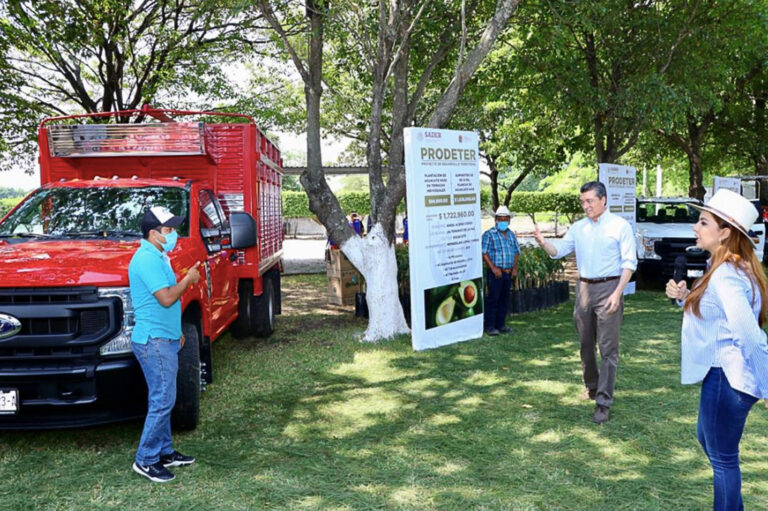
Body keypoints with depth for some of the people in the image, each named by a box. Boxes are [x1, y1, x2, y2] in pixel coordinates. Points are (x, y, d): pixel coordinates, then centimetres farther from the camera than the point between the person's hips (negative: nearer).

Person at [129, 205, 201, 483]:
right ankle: (146, 460, 3)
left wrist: (176, 332, 24)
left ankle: (164, 452, 25)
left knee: (163, 399, 15)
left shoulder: (157, 256, 15)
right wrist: (188, 279, -9)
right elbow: (166, 298, -24)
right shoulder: (147, 259, -18)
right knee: (162, 400, -7)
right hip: (153, 340, -10)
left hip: (164, 339, 10)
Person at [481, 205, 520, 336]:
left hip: (508, 273, 6)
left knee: (504, 299, 10)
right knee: (493, 299, -5)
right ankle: (489, 326, 0)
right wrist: (493, 268, -17)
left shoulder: (511, 234, 14)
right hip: (495, 273, -6)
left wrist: (515, 268, 8)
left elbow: (516, 252, 20)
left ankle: (500, 324, 19)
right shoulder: (489, 234, -5)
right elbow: (484, 253, -11)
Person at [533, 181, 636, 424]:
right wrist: (543, 243, -17)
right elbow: (559, 250, 5)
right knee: (586, 344, 14)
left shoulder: (620, 226, -5)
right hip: (584, 288, 5)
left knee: (608, 347, -5)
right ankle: (591, 386, 34)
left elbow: (629, 262, -7)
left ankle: (604, 401, -2)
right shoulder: (578, 228, 9)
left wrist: (617, 293, -17)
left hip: (608, 288, -5)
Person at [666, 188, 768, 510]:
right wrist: (685, 297, 1)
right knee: (707, 438, 27)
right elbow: (713, 313, 19)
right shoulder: (734, 268, 8)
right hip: (725, 373, 11)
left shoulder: (725, 276, -25)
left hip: (726, 377, -11)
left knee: (722, 458, 6)